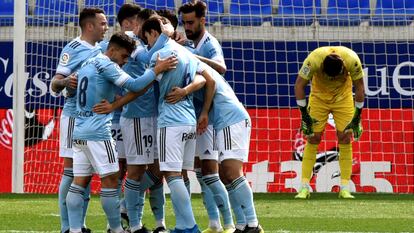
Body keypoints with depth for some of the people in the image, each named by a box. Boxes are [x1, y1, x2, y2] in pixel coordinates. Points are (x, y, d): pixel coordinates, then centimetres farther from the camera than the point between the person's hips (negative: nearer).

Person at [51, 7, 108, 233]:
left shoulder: (100, 50, 14)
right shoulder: (73, 49, -8)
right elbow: (55, 84, -13)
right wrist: (65, 82, -35)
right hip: (75, 116, -8)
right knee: (71, 170, -7)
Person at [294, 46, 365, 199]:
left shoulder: (352, 61, -31)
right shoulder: (314, 60, -34)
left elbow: (359, 87, -14)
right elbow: (299, 85, -20)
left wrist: (357, 117, -11)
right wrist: (305, 115, -19)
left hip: (343, 96, 1)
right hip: (319, 95, -1)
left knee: (345, 137, -8)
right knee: (313, 138, -7)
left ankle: (345, 189, -4)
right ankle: (305, 187, -3)